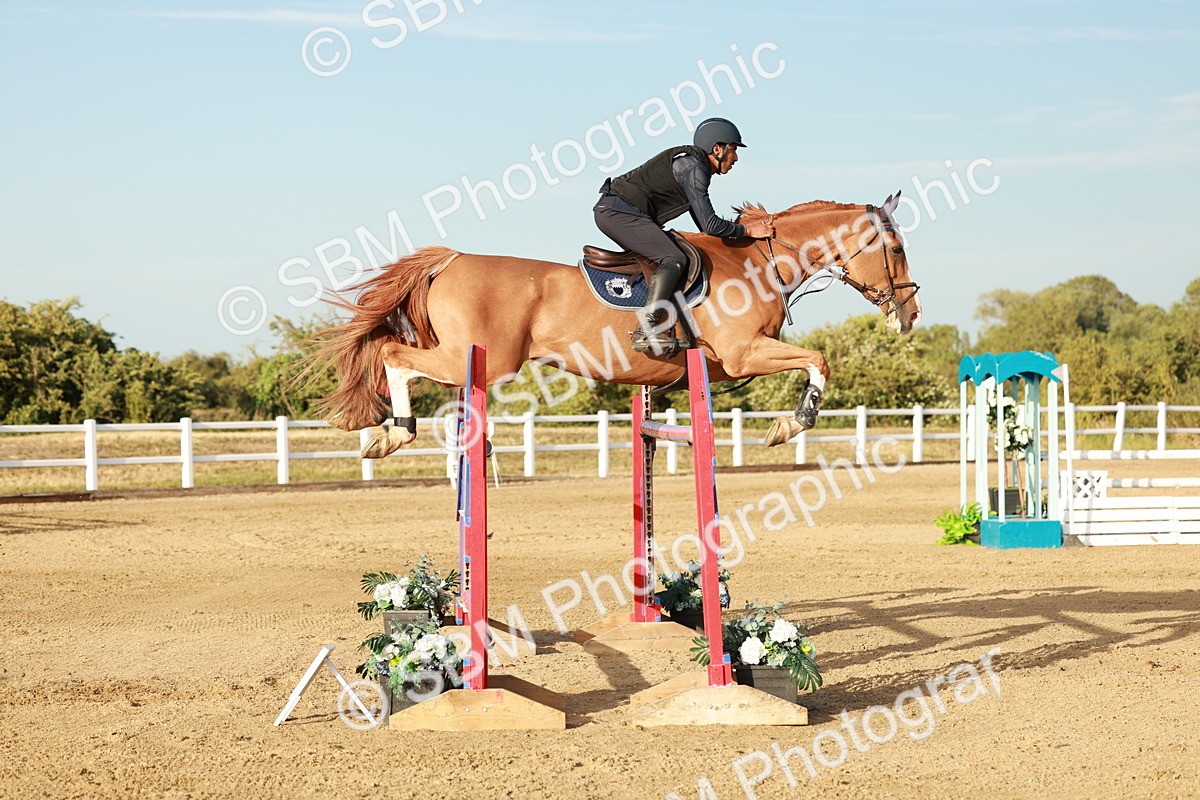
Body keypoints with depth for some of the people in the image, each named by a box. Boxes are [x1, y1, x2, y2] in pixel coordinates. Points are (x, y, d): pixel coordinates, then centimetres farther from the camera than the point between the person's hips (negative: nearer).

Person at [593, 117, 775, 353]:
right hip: (619, 212, -11)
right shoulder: (693, 168, -13)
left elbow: (703, 226, 25)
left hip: (611, 210, 11)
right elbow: (710, 225, -17)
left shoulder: (694, 164, 19)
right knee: (674, 259, -19)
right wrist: (747, 231, -7)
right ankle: (645, 331, -32)